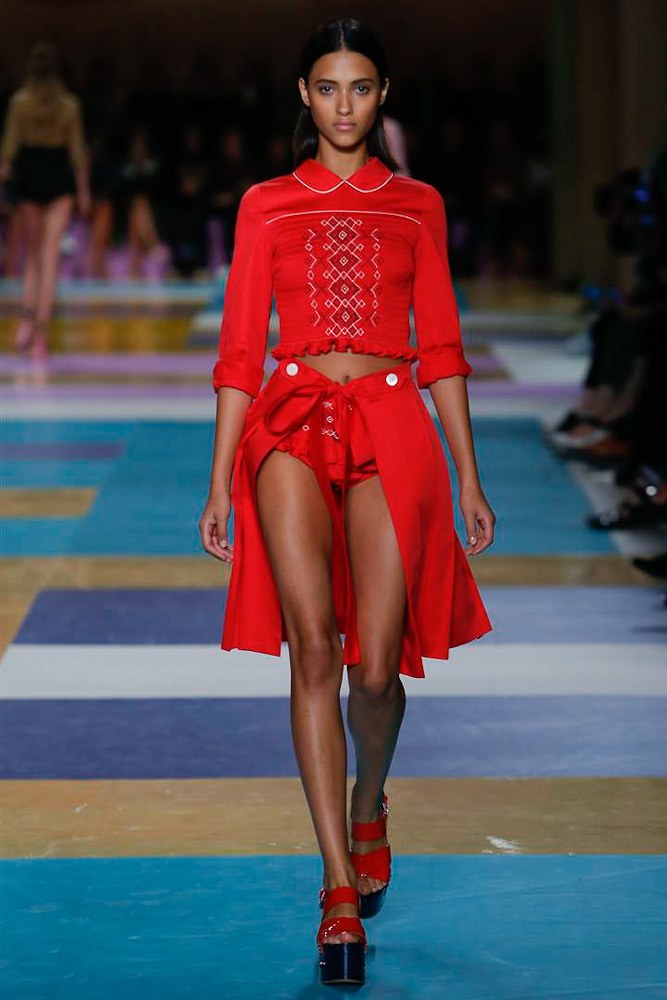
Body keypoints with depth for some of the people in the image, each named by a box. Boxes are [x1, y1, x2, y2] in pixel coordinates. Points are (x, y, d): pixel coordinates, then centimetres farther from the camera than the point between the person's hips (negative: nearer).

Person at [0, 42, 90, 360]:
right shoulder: (70, 104, 0)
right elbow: (77, 149, 2)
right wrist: (83, 190, 7)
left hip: (28, 175, 0)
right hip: (60, 178, 0)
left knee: (32, 255, 13)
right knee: (50, 257, -1)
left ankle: (28, 317, -9)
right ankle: (41, 333, -8)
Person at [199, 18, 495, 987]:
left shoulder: (417, 205, 14)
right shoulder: (267, 206, 12)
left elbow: (440, 347, 13)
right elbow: (239, 349, 9)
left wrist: (469, 477, 8)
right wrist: (219, 481, 4)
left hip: (391, 427, 1)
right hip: (291, 421, 0)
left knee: (375, 667, -3)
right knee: (313, 651, -14)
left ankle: (368, 808, 31)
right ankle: (340, 889, -12)